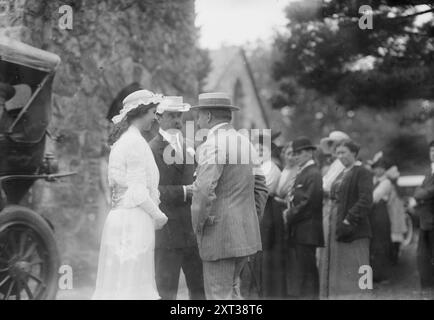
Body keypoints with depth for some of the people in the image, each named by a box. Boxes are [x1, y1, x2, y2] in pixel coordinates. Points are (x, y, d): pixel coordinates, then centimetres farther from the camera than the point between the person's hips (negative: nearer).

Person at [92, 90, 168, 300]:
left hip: (120, 217, 9)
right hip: (135, 219, -9)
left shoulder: (121, 141, 17)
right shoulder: (136, 143, -12)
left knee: (118, 285, 10)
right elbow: (138, 191, -16)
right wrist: (158, 215, -4)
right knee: (130, 288, -6)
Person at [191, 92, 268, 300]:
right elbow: (260, 191, 16)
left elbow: (203, 191, -23)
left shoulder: (212, 145, -13)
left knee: (219, 295, -1)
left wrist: (198, 225, -10)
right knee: (230, 289, 19)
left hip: (219, 234, -8)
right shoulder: (246, 143, 13)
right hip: (246, 234, 8)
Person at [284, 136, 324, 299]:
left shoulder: (313, 174, -11)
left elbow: (309, 202, -18)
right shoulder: (302, 173, 19)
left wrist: (290, 216, -11)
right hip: (300, 232, 10)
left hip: (307, 231, -10)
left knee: (304, 272, -9)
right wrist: (289, 210, 7)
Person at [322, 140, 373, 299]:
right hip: (336, 229, 9)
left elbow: (365, 201, -17)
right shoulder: (342, 174, 18)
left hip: (354, 231, -9)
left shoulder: (362, 173, -8)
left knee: (353, 272, -7)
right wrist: (334, 223, 12)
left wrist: (349, 220, -21)